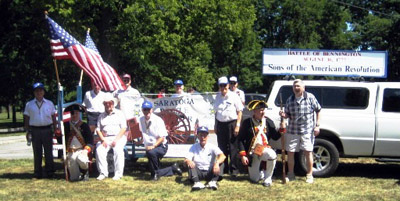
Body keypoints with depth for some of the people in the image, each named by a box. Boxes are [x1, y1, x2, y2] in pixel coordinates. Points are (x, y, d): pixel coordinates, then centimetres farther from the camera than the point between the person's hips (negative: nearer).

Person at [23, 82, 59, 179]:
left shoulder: (49, 103, 9)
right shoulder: (29, 105, 8)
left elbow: (53, 117, 10)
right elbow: (26, 118, 8)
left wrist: (55, 129, 1)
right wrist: (28, 131, -1)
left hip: (47, 130, 0)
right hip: (35, 130, 0)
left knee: (48, 152, 2)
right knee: (37, 153, 5)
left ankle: (50, 172, 9)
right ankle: (37, 173, 11)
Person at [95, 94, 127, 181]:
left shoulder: (119, 113, 11)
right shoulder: (101, 116, 20)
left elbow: (123, 128, 1)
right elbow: (98, 129, 13)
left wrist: (116, 139, -13)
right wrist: (103, 140, -6)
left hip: (118, 137, -3)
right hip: (105, 138, 3)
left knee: (118, 150, -32)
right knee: (99, 150, -26)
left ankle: (118, 174, -26)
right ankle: (103, 173, -18)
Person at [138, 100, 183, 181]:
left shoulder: (158, 120, -15)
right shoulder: (141, 120, 2)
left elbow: (162, 137, -19)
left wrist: (153, 146, -29)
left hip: (161, 146, -6)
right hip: (149, 147, 7)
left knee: (151, 152, -38)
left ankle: (155, 173, -18)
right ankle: (173, 169, 24)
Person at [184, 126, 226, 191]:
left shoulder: (212, 147, -2)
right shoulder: (194, 147, 4)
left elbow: (222, 156, -19)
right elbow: (186, 160, -7)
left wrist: (217, 163, -41)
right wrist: (189, 161, -33)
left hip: (210, 173, -1)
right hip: (198, 173, 1)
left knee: (221, 162, -21)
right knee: (191, 164, -24)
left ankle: (213, 181, -40)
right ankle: (197, 182, -44)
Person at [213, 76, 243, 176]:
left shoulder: (234, 96, -4)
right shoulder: (218, 97, 10)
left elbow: (239, 111, -4)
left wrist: (237, 125, -11)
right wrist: (215, 126, 13)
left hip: (231, 124, -5)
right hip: (220, 124, 5)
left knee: (233, 147, -3)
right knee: (222, 147, 9)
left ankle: (234, 169, 4)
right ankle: (224, 168, 20)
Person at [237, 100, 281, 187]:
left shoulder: (268, 122, -1)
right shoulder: (247, 123, -8)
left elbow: (275, 137, 1)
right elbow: (240, 139, -6)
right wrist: (243, 155, -13)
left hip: (265, 149, 1)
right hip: (252, 153, -1)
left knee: (272, 155, -35)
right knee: (254, 179, 0)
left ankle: (268, 178, -14)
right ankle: (261, 173, 39)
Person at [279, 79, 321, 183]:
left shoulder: (310, 97, -4)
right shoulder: (290, 100, 4)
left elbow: (318, 111, 3)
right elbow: (288, 115, 11)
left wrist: (317, 125, -2)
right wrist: (284, 115, -12)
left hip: (307, 130, -3)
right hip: (292, 130, 3)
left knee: (308, 152, -1)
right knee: (290, 152, 6)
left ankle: (309, 175, 12)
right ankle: (291, 174, 21)